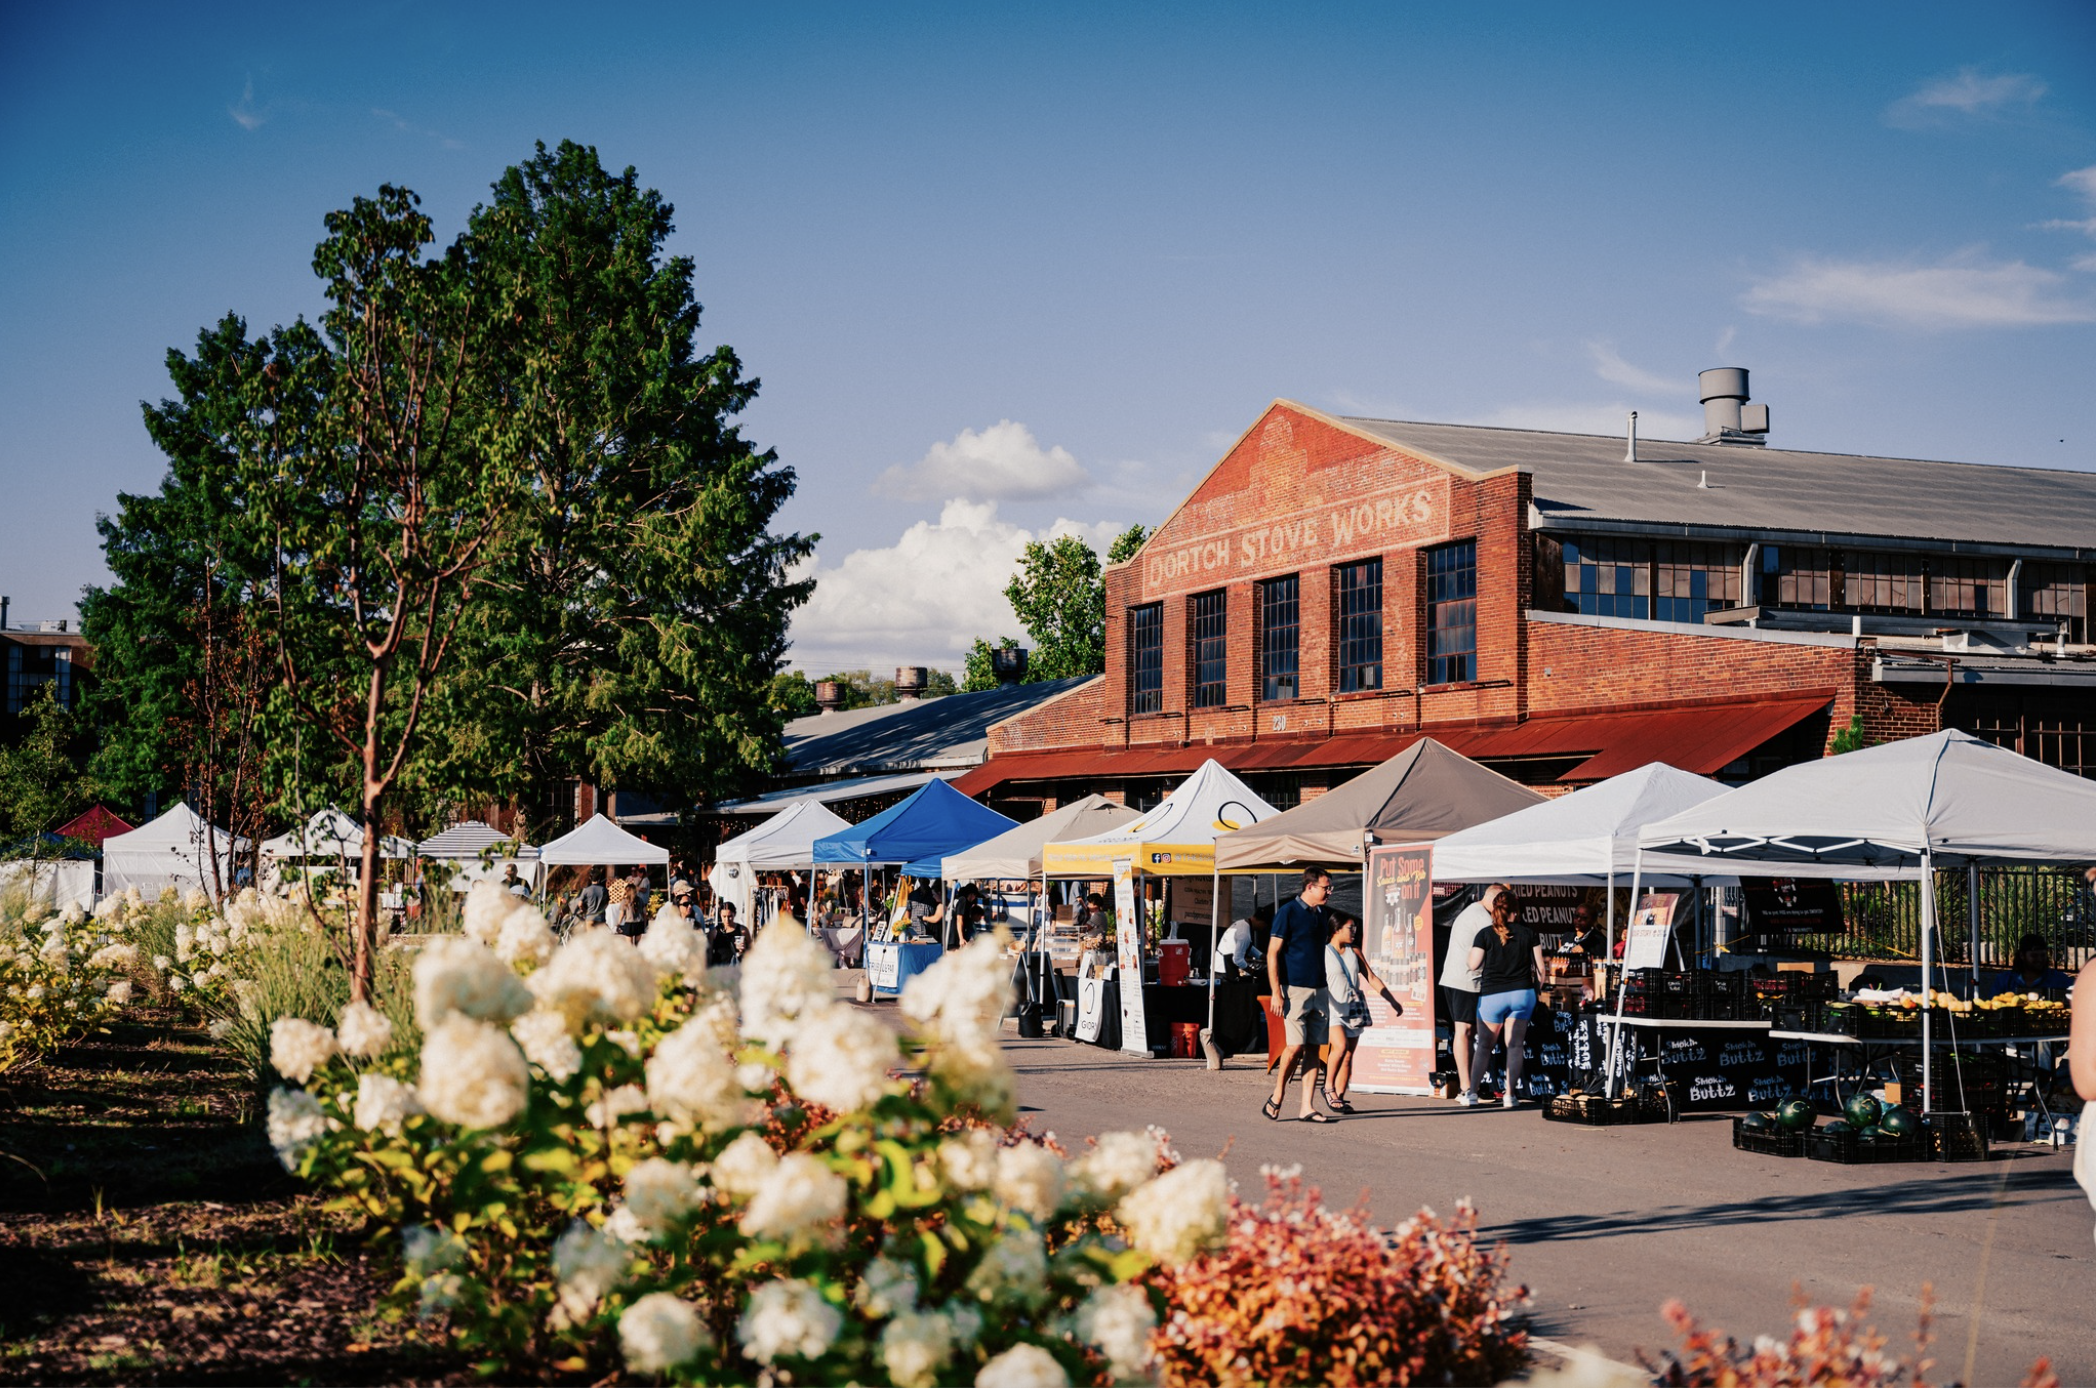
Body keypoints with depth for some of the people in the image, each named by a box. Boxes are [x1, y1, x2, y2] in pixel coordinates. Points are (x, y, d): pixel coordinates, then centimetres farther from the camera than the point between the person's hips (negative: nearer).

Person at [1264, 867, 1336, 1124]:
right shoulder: (1288, 912, -7)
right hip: (1294, 989, -7)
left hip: (1318, 991, 7)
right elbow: (1272, 953, -9)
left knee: (1313, 1049, 3)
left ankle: (1307, 1107, 5)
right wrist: (1276, 992, -16)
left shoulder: (1320, 914, 15)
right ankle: (1277, 1097, 6)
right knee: (1295, 1045, -13)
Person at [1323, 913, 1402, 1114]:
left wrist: (1393, 1001, 14)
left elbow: (1372, 978, 17)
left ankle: (1340, 1097, 6)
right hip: (1333, 1008, -5)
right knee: (1341, 1046, -25)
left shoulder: (1355, 952, 13)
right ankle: (1328, 1087, -7)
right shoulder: (1323, 953, -2)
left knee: (1348, 1056, 2)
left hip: (1354, 1009, 5)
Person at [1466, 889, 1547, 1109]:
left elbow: (1473, 965, -6)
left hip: (1492, 994, -1)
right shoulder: (1528, 934, 0)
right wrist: (1538, 990, 17)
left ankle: (1472, 1092, 5)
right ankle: (1509, 1094, 2)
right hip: (1522, 992, 1)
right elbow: (1539, 967, 2)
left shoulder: (1485, 935, -6)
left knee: (1484, 1045, 9)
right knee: (1514, 1045, 6)